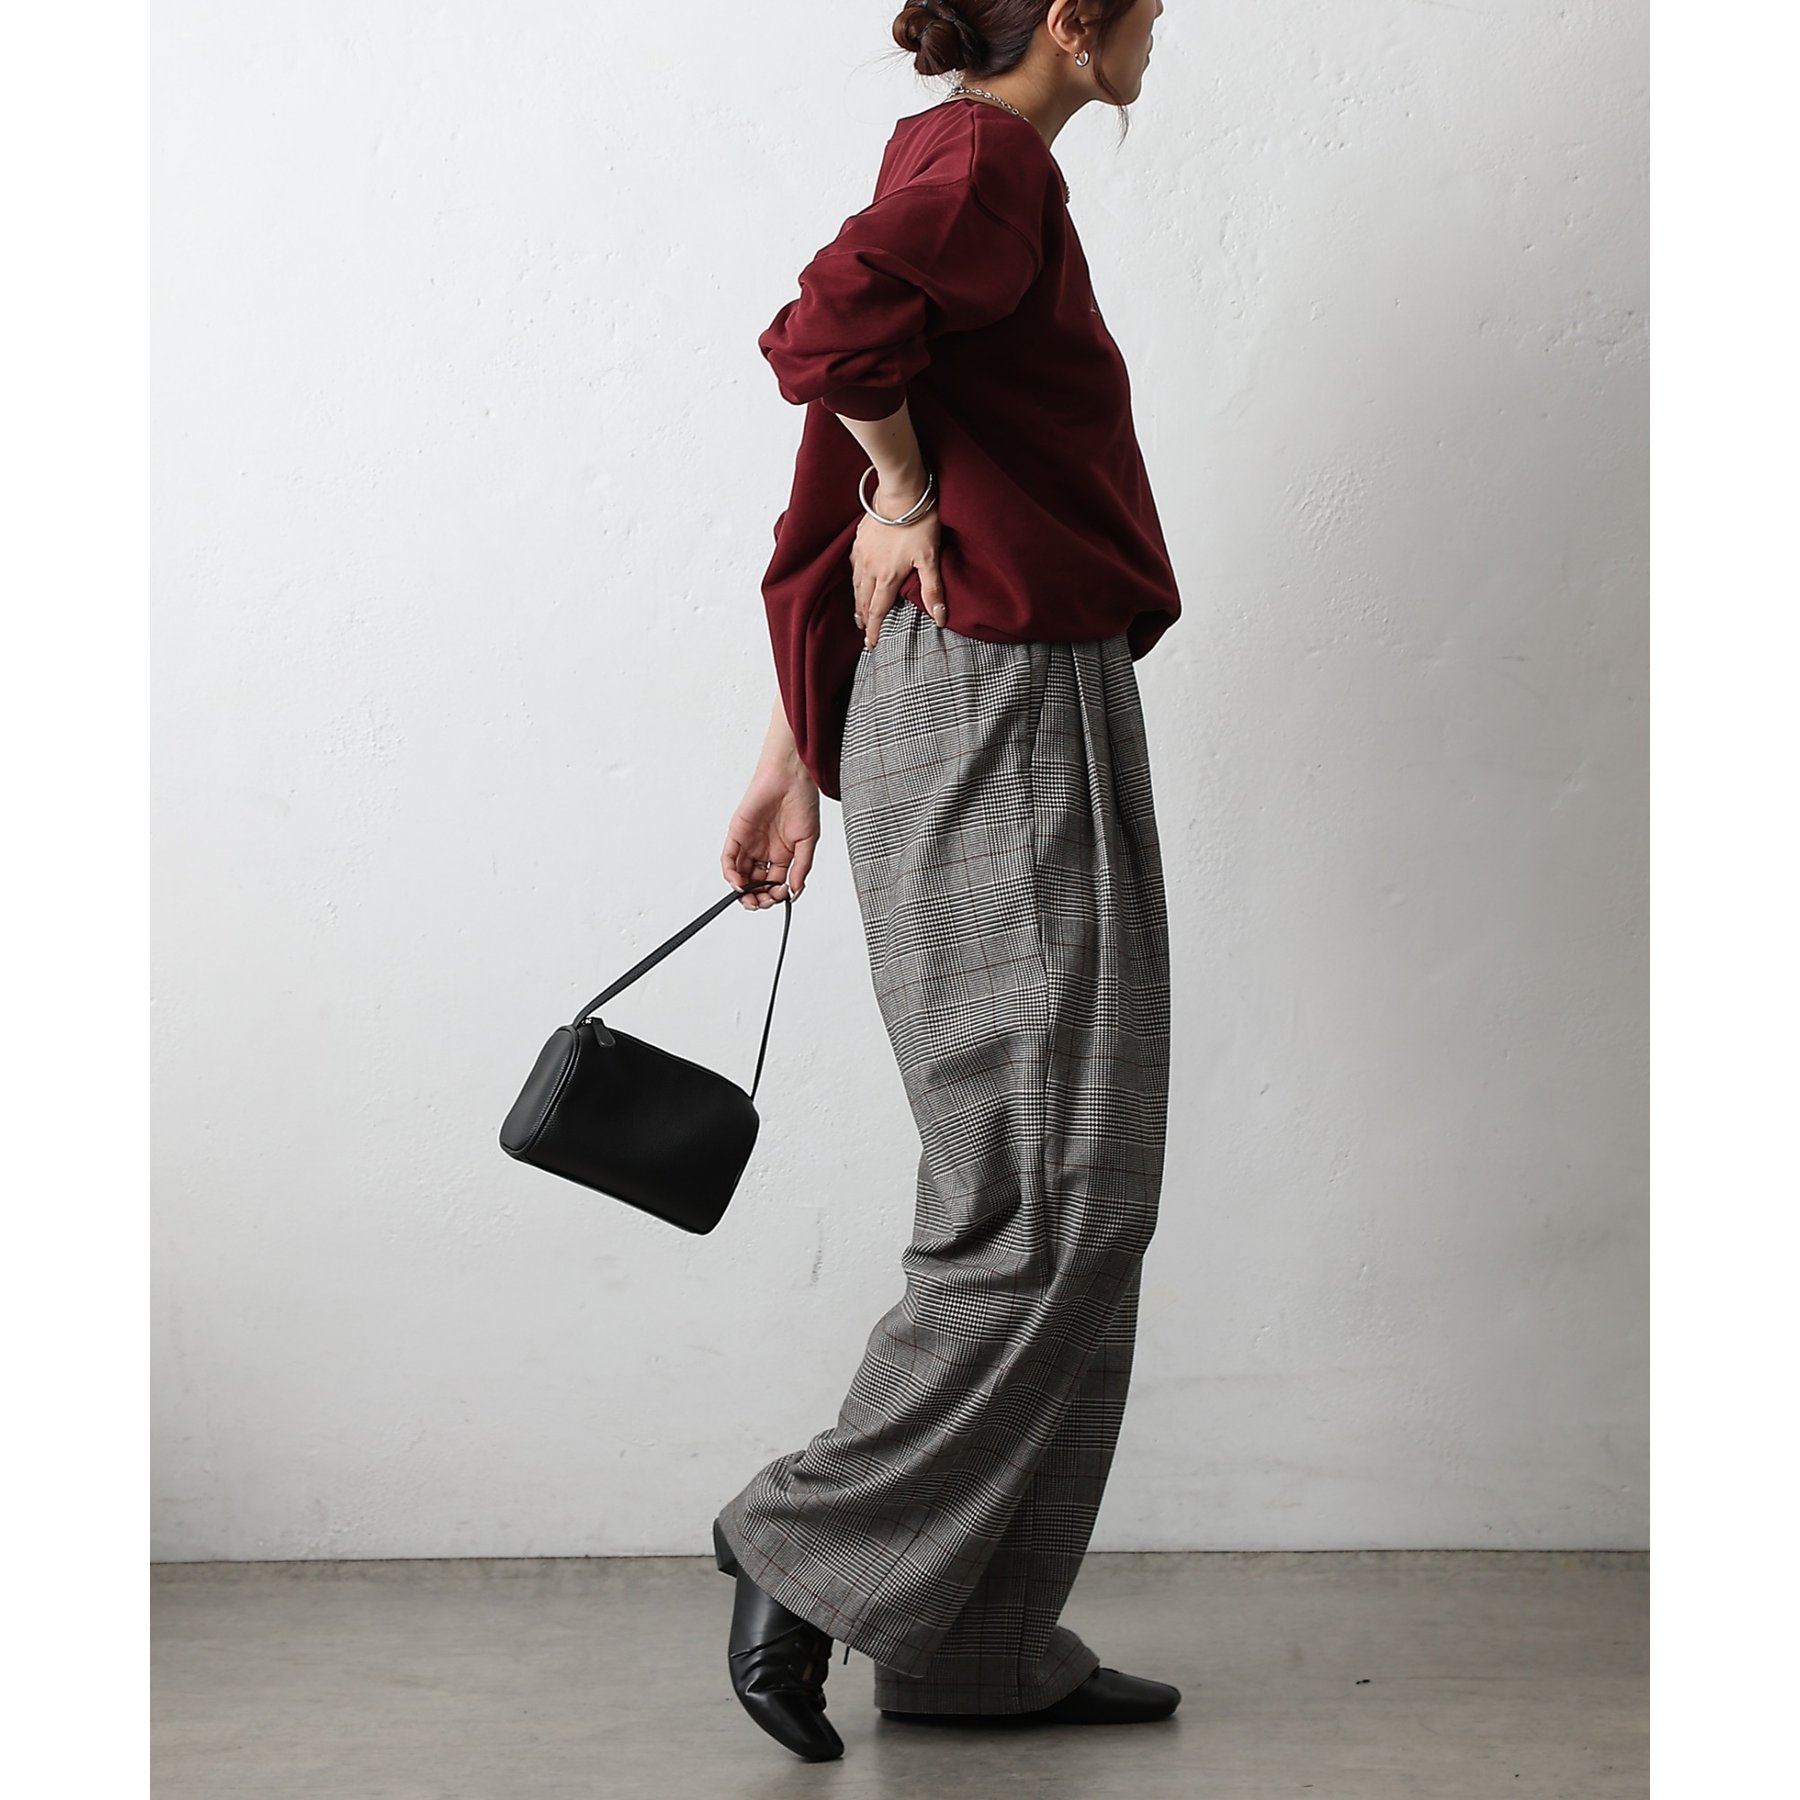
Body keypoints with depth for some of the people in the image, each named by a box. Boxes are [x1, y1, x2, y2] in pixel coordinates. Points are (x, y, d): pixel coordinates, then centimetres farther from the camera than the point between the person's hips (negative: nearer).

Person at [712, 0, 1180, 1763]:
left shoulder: (958, 166, 21)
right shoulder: (991, 168, -8)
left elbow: (824, 513, 19)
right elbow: (821, 332, -29)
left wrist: (796, 757, 18)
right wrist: (915, 501, -10)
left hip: (1002, 723, 10)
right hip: (999, 711, -10)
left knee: (1068, 1203, 9)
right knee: (1051, 1203, -6)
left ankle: (985, 1647, 16)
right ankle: (811, 1552, 5)